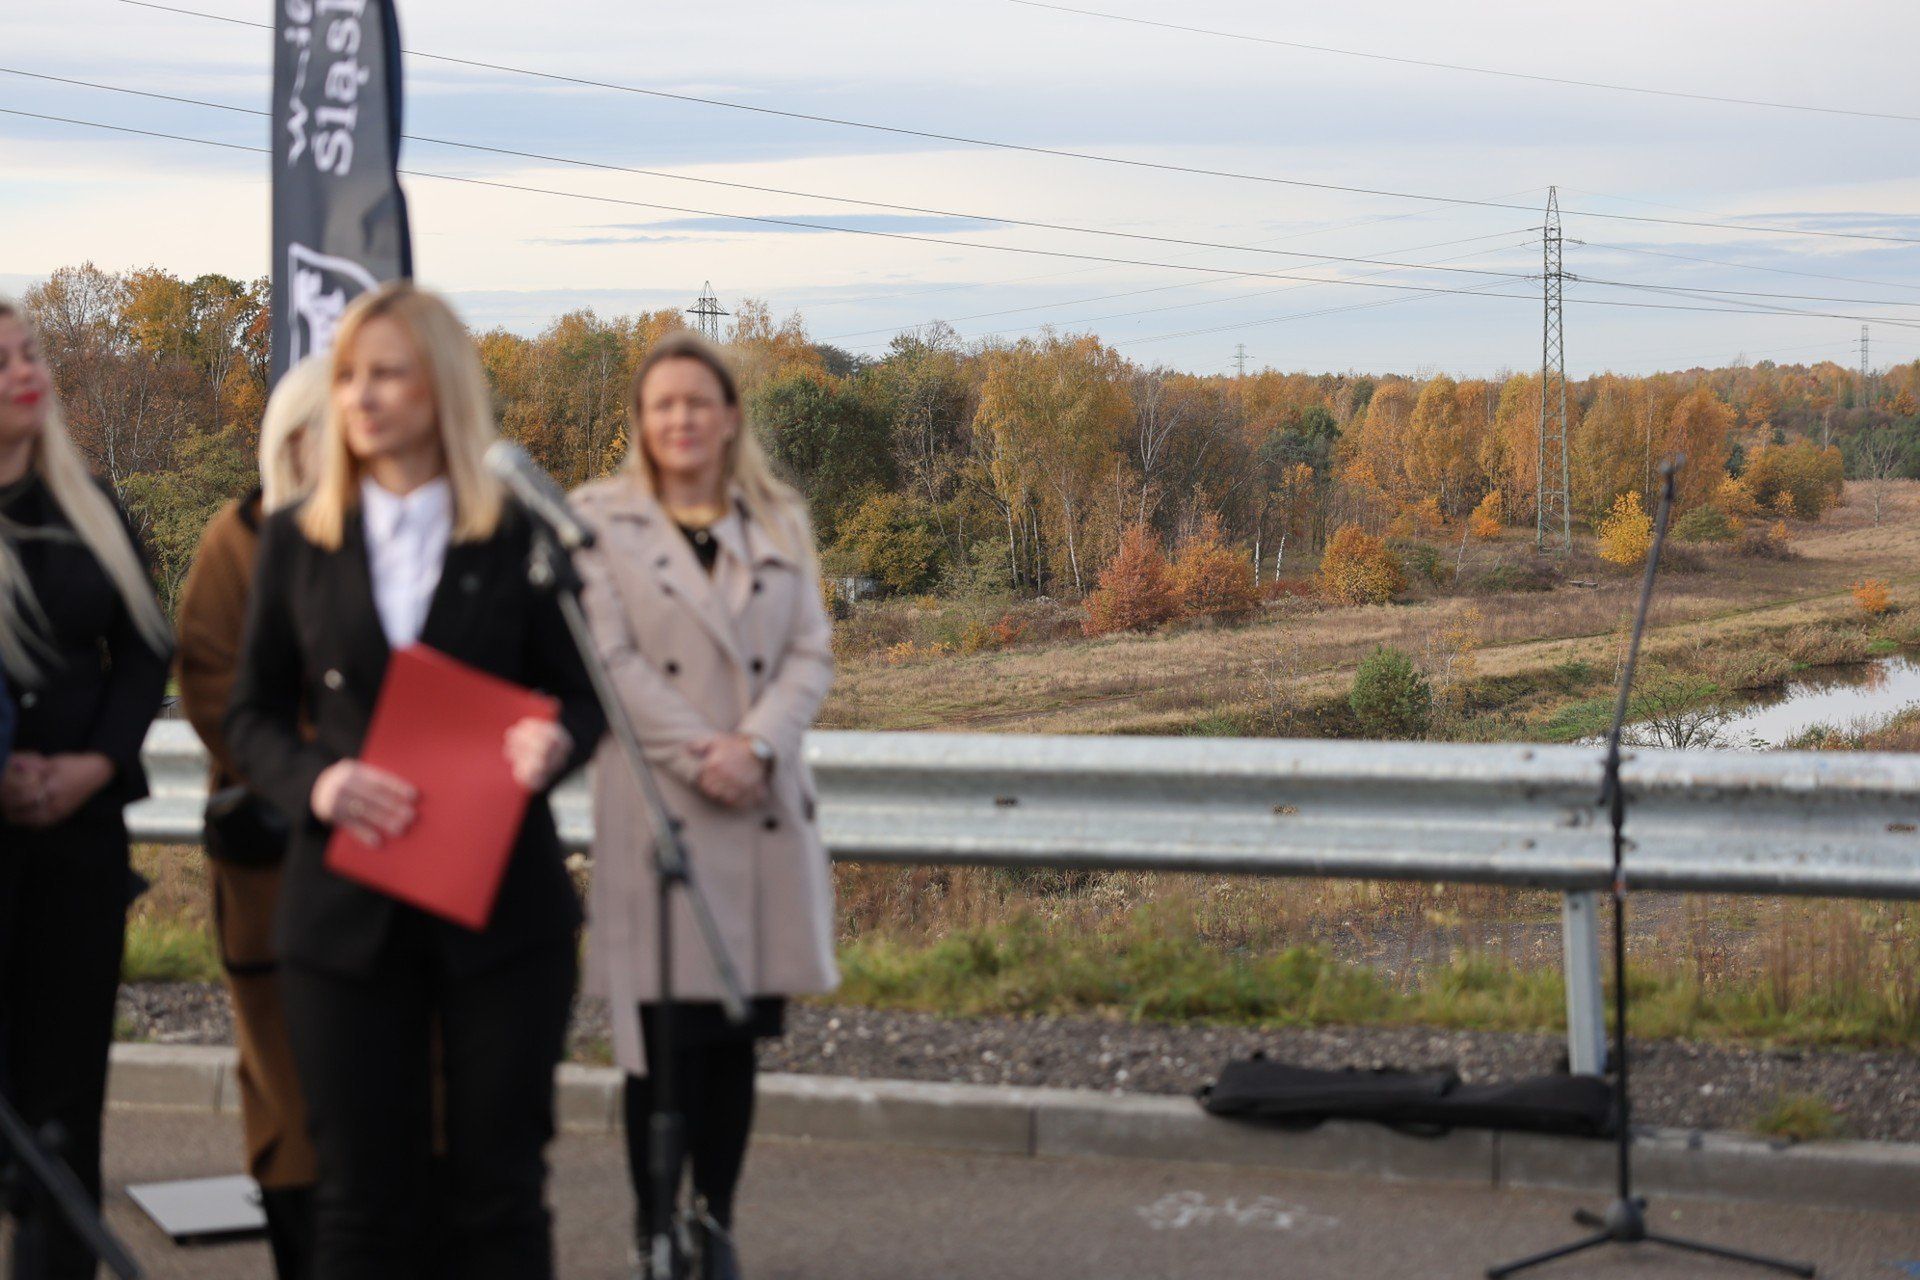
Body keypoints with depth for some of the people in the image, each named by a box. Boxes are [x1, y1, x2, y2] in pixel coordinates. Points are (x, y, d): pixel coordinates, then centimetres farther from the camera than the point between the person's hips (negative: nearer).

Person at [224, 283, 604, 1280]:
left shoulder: (519, 537, 2)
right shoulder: (296, 541, 6)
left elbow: (580, 691, 6)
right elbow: (251, 713, 8)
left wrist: (556, 741, -18)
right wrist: (313, 782, -13)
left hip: (501, 907, -1)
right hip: (346, 908, 1)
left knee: (497, 1189, 4)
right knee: (364, 1195, 5)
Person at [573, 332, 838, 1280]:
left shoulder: (780, 524, 13)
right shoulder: (601, 520, 3)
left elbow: (811, 654, 5)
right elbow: (611, 658, -5)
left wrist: (754, 745, -12)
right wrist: (697, 753, -14)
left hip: (764, 805, 3)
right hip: (657, 808, -3)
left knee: (738, 1032, 5)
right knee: (665, 1030, -5)